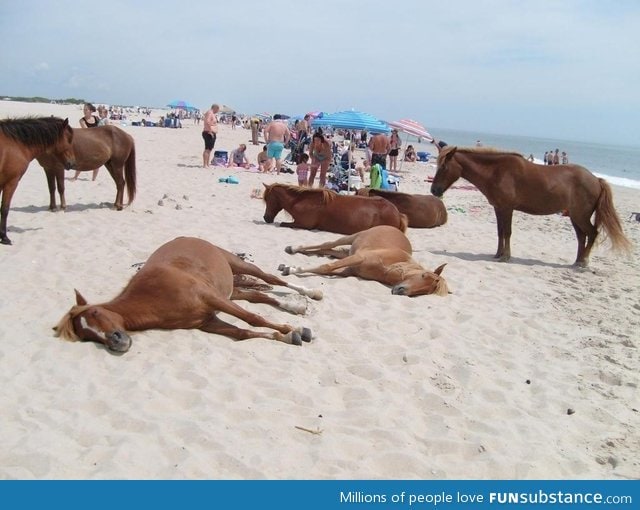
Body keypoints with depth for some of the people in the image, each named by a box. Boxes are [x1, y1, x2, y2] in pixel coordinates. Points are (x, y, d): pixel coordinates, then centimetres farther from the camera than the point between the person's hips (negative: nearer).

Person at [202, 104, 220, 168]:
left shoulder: (212, 114, 20)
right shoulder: (209, 113, -12)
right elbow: (207, 122, -24)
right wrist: (210, 131, -25)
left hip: (212, 133, 11)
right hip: (209, 133, -11)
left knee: (209, 149, 12)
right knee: (207, 149, -12)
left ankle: (207, 164, 17)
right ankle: (205, 165, -13)